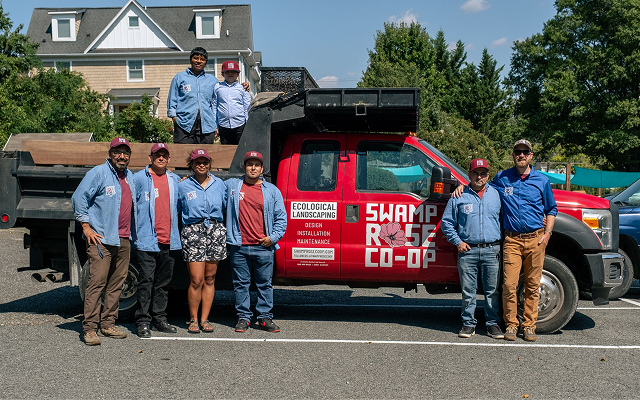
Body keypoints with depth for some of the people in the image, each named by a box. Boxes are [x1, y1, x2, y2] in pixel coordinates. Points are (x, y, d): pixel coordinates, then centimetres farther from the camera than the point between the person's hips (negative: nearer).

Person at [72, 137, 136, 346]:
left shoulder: (130, 176, 17)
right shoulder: (98, 173, -4)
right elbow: (78, 199, -6)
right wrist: (86, 227, -9)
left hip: (124, 240, 7)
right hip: (101, 239, -7)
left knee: (116, 284, 8)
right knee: (97, 282, -9)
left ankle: (108, 324, 16)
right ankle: (89, 328, -4)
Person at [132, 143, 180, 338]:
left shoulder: (175, 180, 13)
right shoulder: (139, 178, 0)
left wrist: (177, 233, 17)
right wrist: (134, 232, -2)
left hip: (169, 241, 5)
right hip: (147, 240, -5)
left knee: (163, 282, 12)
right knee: (146, 281, -4)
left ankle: (159, 318, 21)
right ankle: (143, 321, 4)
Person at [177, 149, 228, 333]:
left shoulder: (219, 184, 11)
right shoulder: (183, 186, 6)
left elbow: (225, 207, 20)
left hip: (216, 231, 3)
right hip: (193, 232, -2)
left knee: (210, 278, 6)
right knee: (196, 280, -7)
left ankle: (204, 319, 16)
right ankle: (193, 319, 8)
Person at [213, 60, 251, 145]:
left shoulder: (242, 88, 7)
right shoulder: (217, 87, 10)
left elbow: (247, 108, 9)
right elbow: (214, 107, 11)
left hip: (240, 125, -1)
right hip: (223, 126, 1)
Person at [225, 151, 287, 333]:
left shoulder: (272, 191, 8)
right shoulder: (231, 186, 10)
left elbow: (281, 217, 10)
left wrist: (273, 237, -2)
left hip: (263, 247, 0)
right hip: (239, 247, 0)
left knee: (265, 284, 4)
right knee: (241, 284, 6)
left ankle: (265, 318, 14)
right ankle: (243, 318, 16)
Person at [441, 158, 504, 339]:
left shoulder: (496, 194, 11)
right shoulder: (459, 197, 6)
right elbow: (446, 222, 9)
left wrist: (501, 240, 6)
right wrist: (458, 242, -1)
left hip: (492, 250, 1)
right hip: (468, 250, -1)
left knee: (492, 290, 5)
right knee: (468, 290, 4)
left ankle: (493, 323, 16)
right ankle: (468, 323, 15)